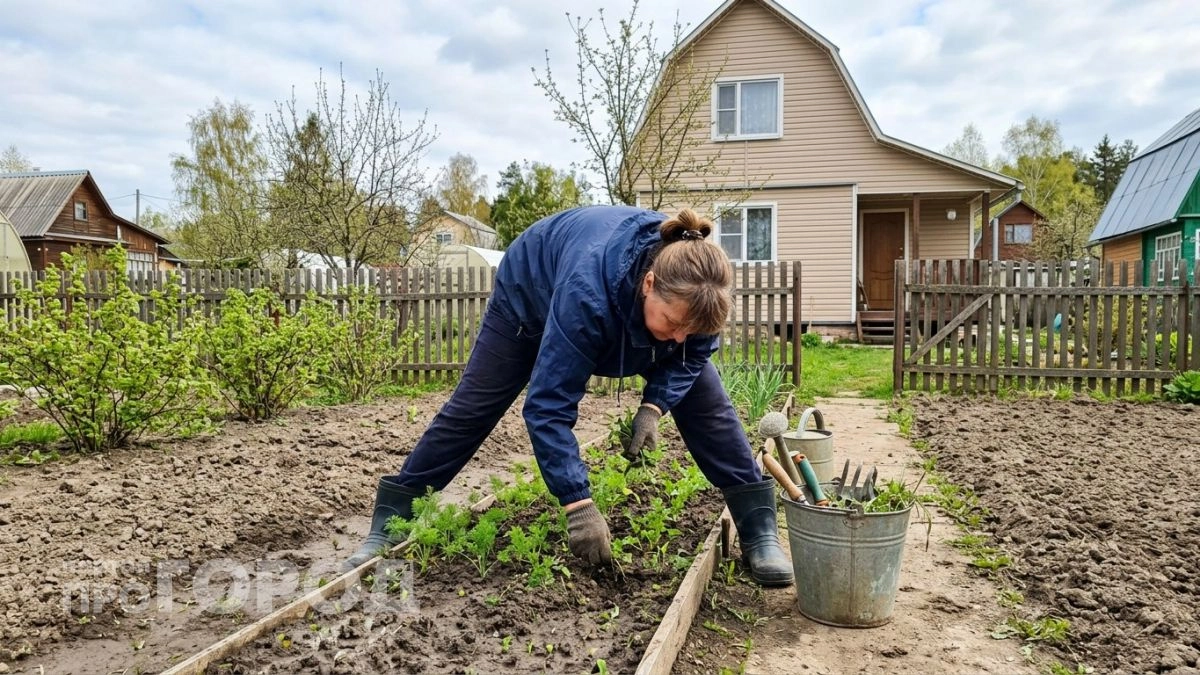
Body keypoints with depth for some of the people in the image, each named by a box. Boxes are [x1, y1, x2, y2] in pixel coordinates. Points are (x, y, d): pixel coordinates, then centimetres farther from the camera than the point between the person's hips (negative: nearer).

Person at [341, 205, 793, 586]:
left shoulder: (693, 285, -34)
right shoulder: (587, 290, -49)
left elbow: (692, 355, -13)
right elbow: (549, 404, -44)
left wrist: (654, 405, -31)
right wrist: (579, 505, -46)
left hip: (631, 306, 4)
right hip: (532, 293, -3)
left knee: (704, 401, -10)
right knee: (474, 406, -1)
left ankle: (760, 534, -1)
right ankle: (388, 526, 13)